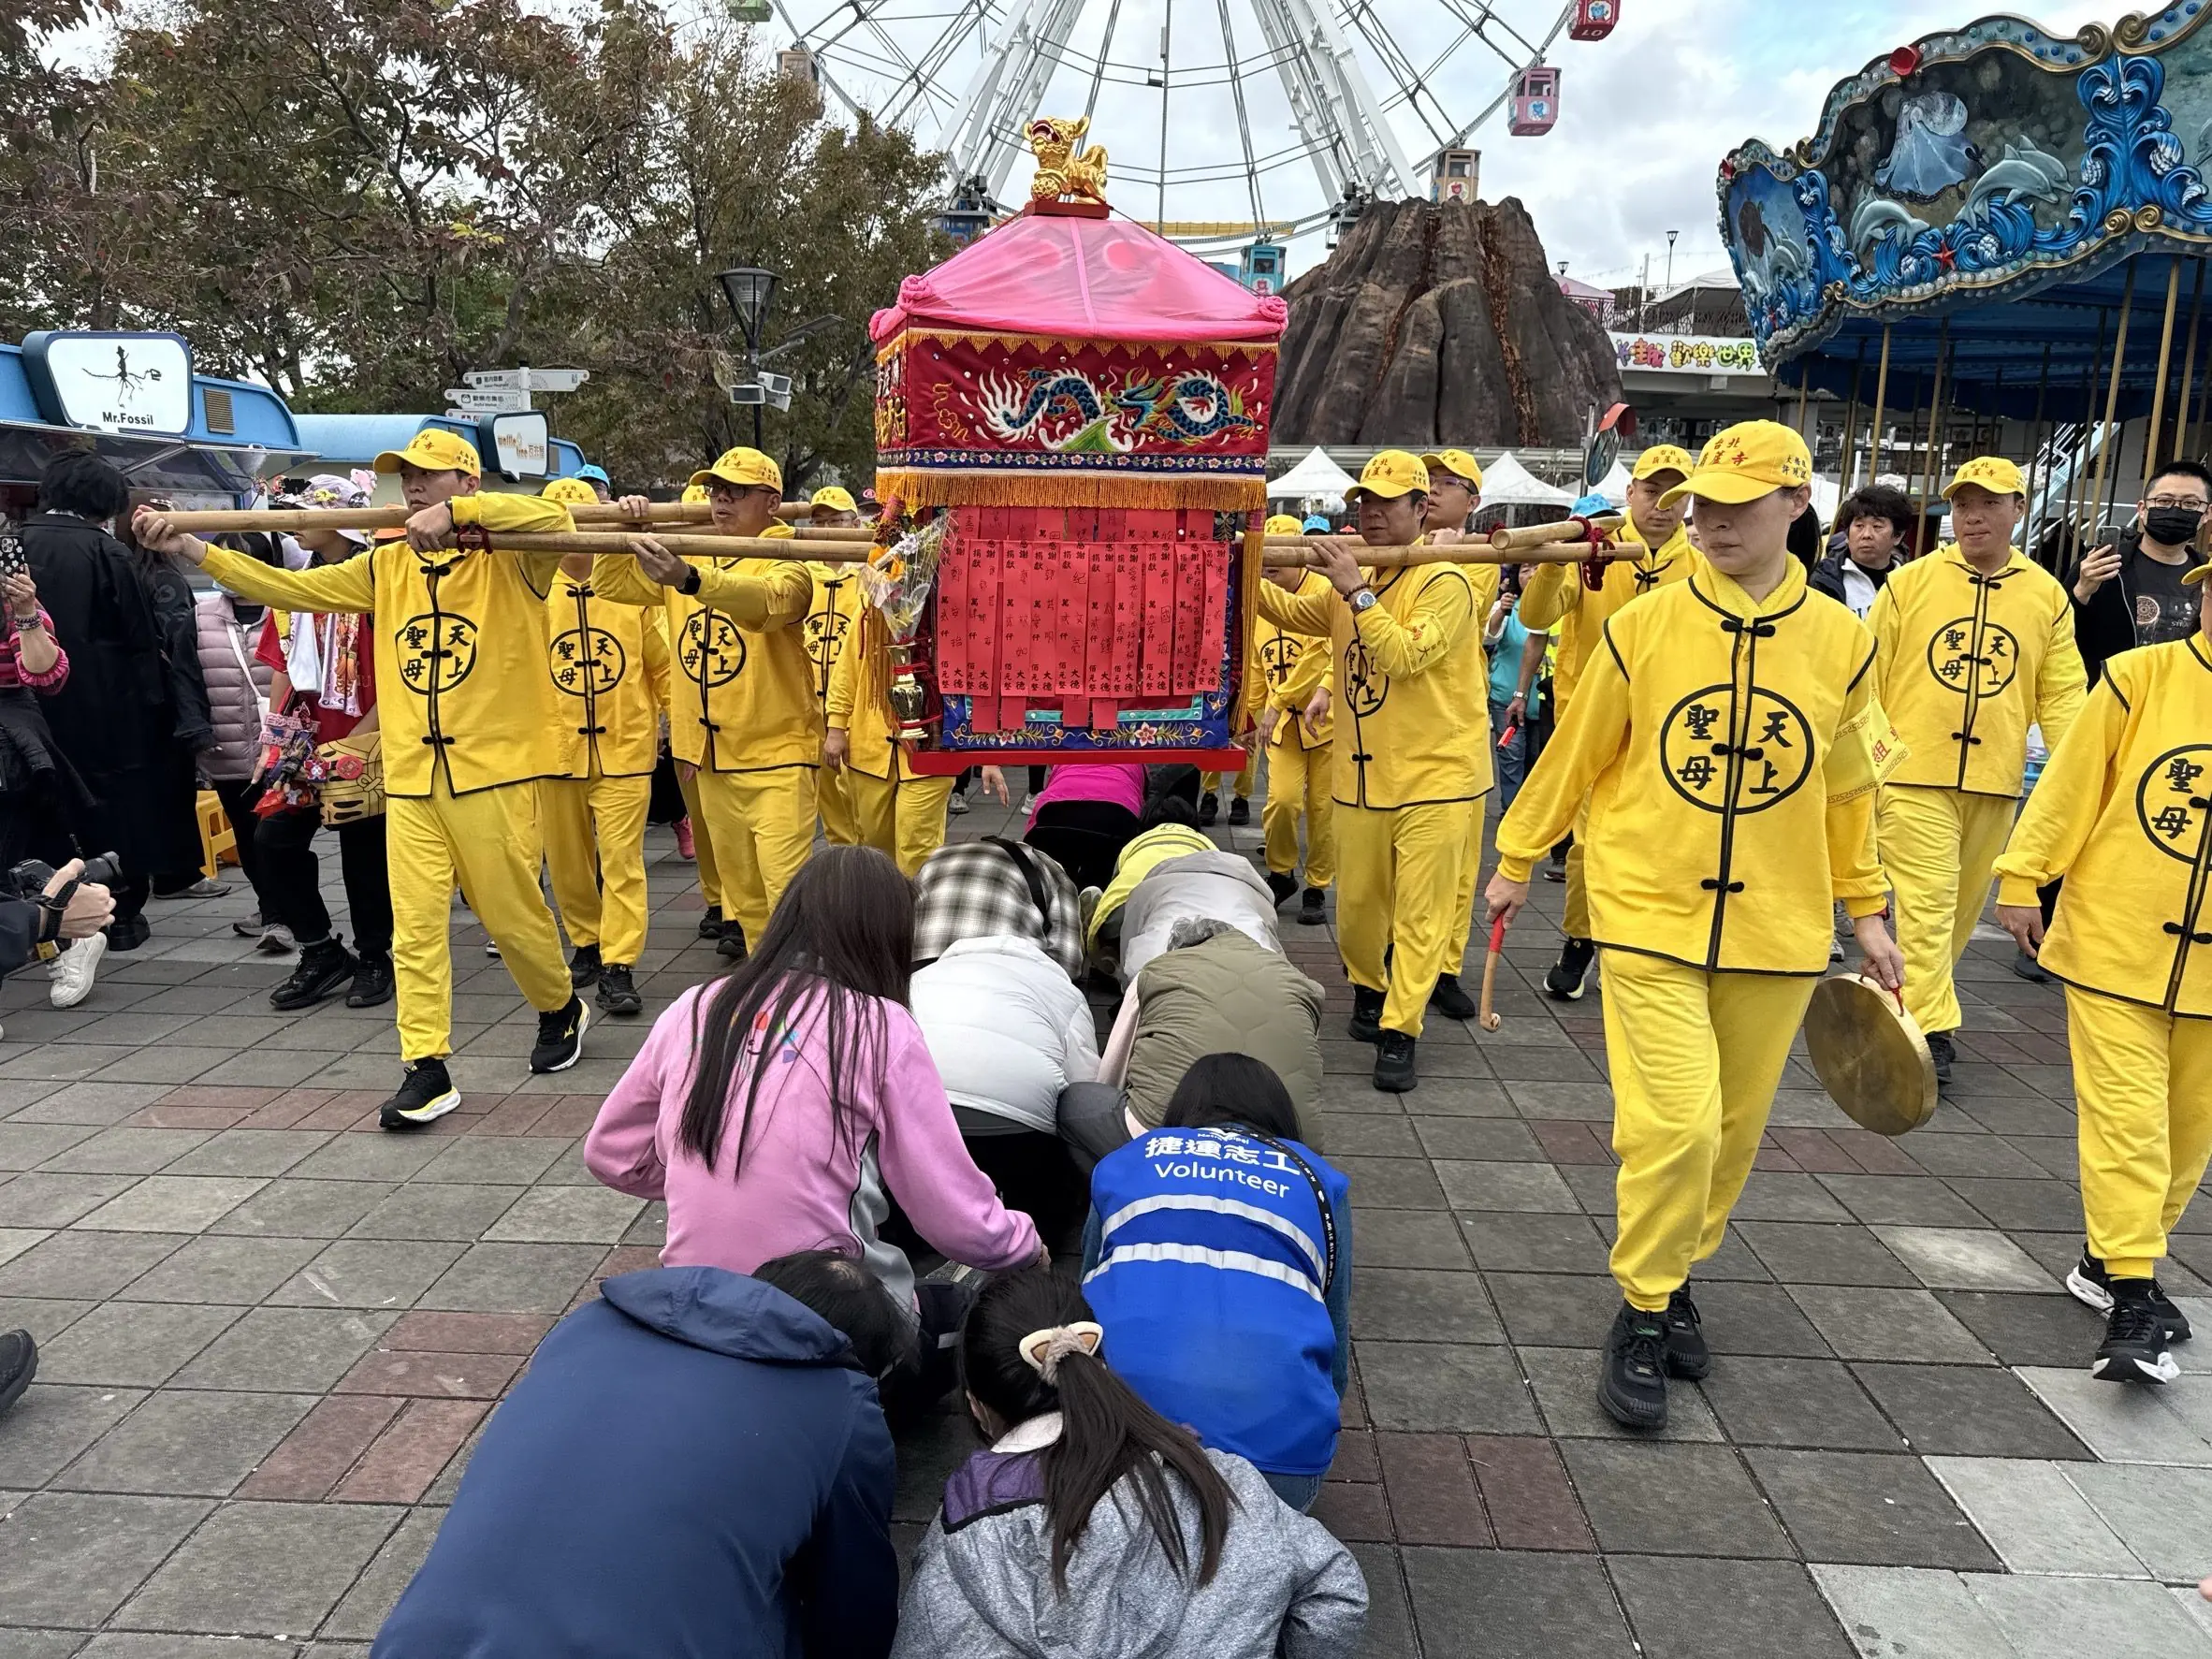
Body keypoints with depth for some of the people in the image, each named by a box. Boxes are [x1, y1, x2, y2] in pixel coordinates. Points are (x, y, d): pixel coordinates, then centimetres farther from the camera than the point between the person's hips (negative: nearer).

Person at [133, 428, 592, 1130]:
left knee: (512, 914, 7)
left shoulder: (508, 561, -5)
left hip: (493, 773, -5)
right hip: (410, 780, 5)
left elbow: (554, 517, -24)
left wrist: (455, 513, -25)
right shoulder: (385, 567, 11)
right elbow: (288, 586, 8)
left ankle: (562, 1010, 33)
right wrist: (188, 547, 1)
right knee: (415, 926, 1)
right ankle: (426, 1070, 7)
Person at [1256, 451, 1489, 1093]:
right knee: (1357, 905, 15)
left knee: (1419, 913, -3)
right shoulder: (1350, 585, 11)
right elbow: (1293, 613, 16)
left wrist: (1356, 589, -22)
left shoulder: (1444, 582, -11)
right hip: (1363, 775, 6)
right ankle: (1368, 989, 39)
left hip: (1434, 776, -6)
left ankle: (1398, 1032, 4)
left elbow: (1404, 655, -22)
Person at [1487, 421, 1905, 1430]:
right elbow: (1575, 754, 4)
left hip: (1776, 928, 3)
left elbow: (1846, 786, 11)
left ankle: (1674, 1276, 36)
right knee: (1675, 1122, -10)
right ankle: (1644, 1311, 12)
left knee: (1732, 1127, 13)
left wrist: (1865, 909, 15)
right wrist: (1517, 861, 10)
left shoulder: (1841, 643, 0)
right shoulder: (1641, 628, -6)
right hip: (1651, 913, -3)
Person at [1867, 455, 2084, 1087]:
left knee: (1963, 906, 12)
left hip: (1995, 784, 3)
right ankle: (1930, 1029, -3)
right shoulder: (1909, 583, -1)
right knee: (1926, 904, -7)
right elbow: (1867, 680, 1)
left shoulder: (2048, 597, 7)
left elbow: (2062, 696, 7)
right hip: (1913, 774, -3)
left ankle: (1915, 1002, 30)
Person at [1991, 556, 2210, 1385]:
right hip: (2114, 943, -4)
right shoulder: (2139, 677, -6)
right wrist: (2022, 878, -5)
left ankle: (2112, 1262, 30)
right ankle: (2130, 1296, 3)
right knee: (2125, 1116, -4)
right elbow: (2070, 780, -3)